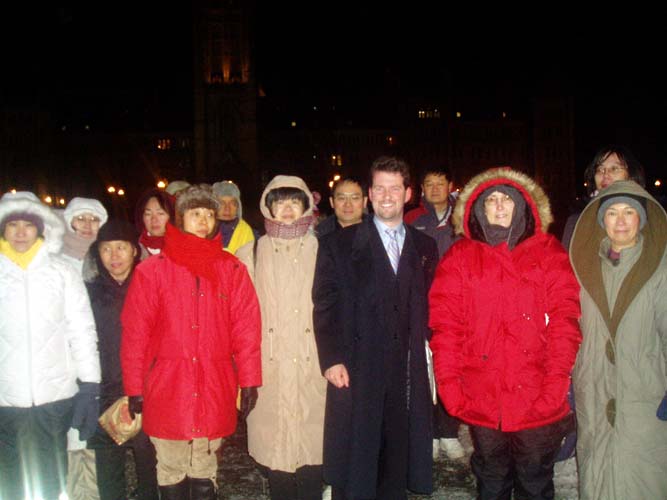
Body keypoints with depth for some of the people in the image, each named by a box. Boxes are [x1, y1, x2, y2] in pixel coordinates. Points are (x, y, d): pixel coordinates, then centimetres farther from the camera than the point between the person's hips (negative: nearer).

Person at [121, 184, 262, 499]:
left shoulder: (232, 270, 3)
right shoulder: (152, 271, -2)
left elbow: (246, 328, 2)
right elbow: (134, 333, -1)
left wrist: (249, 381, 0)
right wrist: (134, 388, -1)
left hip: (214, 391, 1)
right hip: (167, 390, -1)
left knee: (204, 472, 14)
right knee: (171, 472, 11)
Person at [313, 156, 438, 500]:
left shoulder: (425, 248, 13)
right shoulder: (339, 245, 3)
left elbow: (427, 308, 14)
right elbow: (324, 306, -2)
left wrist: (427, 351, 3)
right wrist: (331, 360, -10)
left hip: (407, 377, 3)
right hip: (356, 374, -2)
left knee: (396, 471, 10)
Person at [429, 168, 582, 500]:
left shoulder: (549, 252, 4)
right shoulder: (460, 257, 5)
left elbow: (564, 319, -3)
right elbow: (445, 324, 0)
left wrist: (557, 380, -12)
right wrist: (448, 381, -8)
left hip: (538, 400, 0)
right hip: (481, 400, 1)